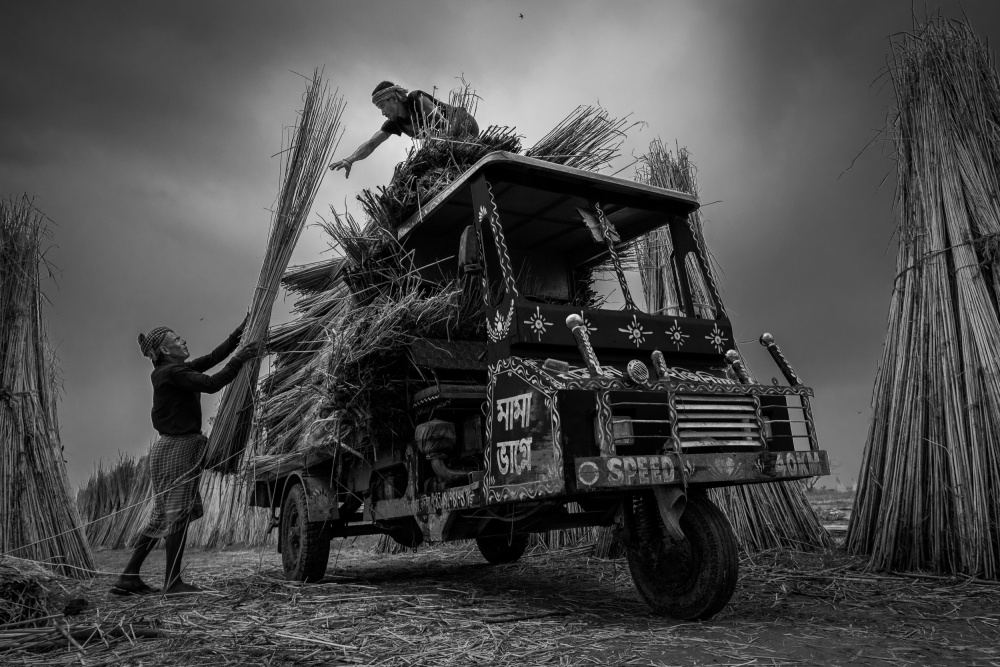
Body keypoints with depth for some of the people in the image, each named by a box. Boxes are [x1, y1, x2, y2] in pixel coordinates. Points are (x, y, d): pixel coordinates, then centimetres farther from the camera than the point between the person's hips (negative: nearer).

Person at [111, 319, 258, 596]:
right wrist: (239, 359, -18)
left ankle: (129, 578, 19)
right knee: (178, 514, -3)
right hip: (176, 447, -10)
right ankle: (173, 582, 6)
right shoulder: (170, 373, -14)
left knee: (163, 515, 14)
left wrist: (239, 333, 12)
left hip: (176, 446, 10)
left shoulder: (177, 370, 13)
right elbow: (211, 384, -24)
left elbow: (212, 357, 16)